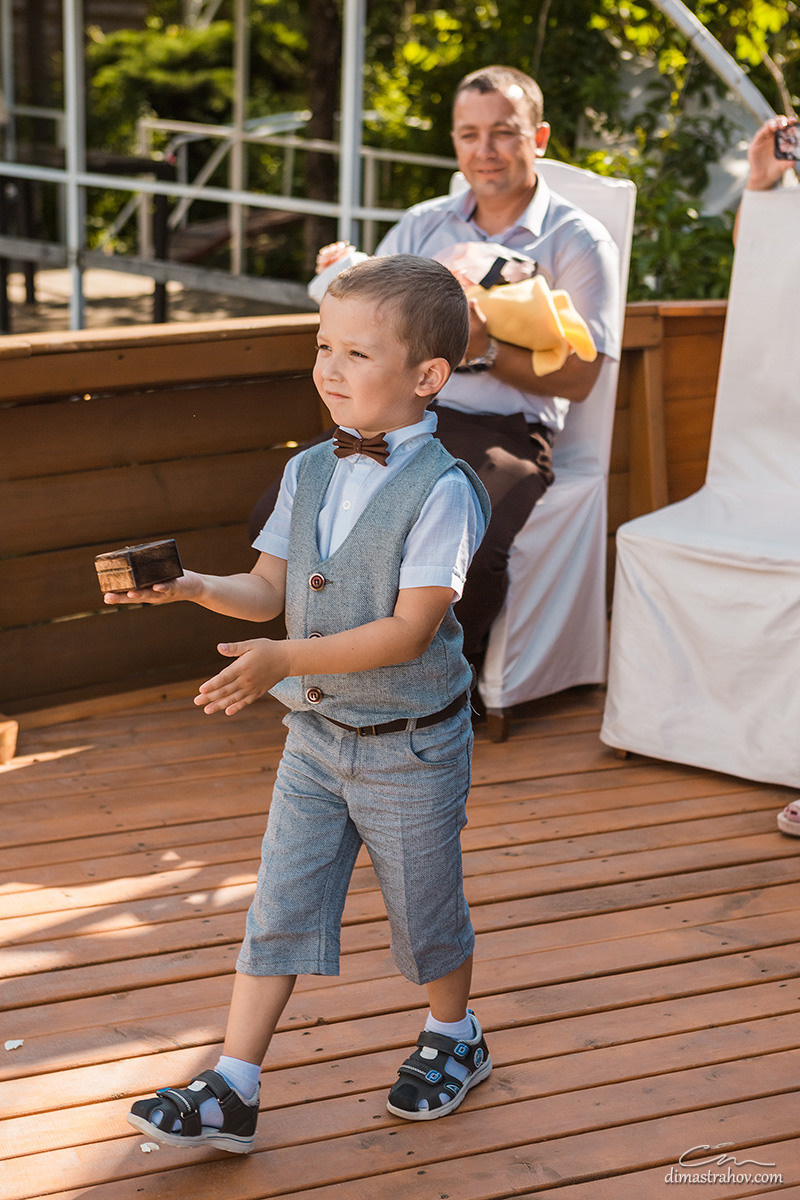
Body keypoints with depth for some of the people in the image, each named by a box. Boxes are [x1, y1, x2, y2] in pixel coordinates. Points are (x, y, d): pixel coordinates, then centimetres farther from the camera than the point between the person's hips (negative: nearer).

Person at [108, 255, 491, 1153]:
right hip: (316, 732, 5)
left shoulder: (441, 490, -19)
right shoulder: (308, 473, 2)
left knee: (424, 907, 13)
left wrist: (285, 659, -30)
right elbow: (268, 589, 6)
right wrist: (191, 586, -13)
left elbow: (408, 631, -24)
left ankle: (453, 1038, 40)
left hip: (410, 743, -5)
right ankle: (230, 1093, 11)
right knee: (278, 910, 5)